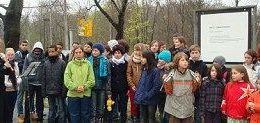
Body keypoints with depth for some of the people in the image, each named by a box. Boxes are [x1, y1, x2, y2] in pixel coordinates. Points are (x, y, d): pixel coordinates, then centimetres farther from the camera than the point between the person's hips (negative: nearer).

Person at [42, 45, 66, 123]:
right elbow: (43, 78, 9)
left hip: (59, 91, -4)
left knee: (61, 110, 3)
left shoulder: (62, 63, -6)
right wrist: (43, 91, 4)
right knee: (51, 110, 15)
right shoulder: (46, 63, 7)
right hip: (50, 91, 4)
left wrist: (64, 91, -14)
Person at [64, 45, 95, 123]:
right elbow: (67, 80, -5)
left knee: (85, 116, 11)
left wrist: (84, 86, -16)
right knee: (74, 116, 8)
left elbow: (91, 80, -2)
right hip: (73, 94, 0)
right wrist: (75, 87, -16)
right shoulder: (70, 64, 2)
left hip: (86, 94, 0)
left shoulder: (88, 64, 2)